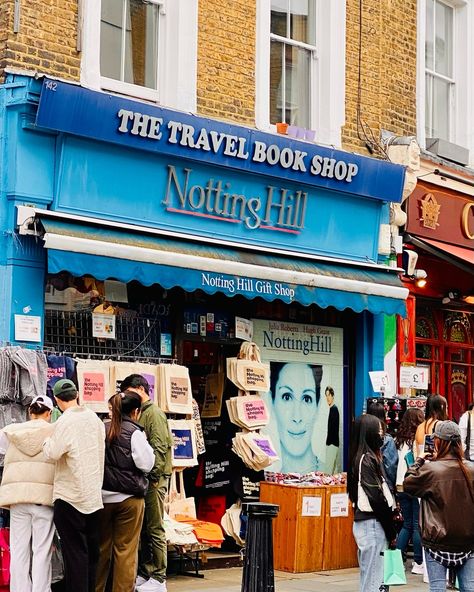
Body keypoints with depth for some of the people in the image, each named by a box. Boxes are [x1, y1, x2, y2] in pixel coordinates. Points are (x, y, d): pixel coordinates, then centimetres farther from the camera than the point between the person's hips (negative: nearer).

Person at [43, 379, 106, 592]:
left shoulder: (66, 421, -16)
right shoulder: (95, 418, 7)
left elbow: (53, 452, -20)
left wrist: (47, 440, -1)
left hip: (70, 496, -7)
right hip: (94, 495, 7)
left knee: (75, 552, -3)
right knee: (91, 550, 13)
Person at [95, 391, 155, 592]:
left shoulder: (101, 430, 2)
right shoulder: (134, 432, -11)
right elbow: (146, 464, -11)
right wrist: (145, 443, 3)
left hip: (103, 496, 4)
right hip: (129, 498, -4)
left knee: (101, 548, 13)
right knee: (126, 550, 2)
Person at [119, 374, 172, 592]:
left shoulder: (154, 413, -8)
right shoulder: (138, 414, 17)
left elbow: (159, 447, -16)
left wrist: (153, 475, -20)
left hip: (154, 478, -9)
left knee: (155, 529, -5)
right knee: (144, 528, 12)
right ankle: (145, 573, 19)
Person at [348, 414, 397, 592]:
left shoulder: (368, 457, 14)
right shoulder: (367, 459, -14)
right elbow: (376, 499, -16)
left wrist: (390, 530, 9)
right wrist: (391, 532, -9)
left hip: (365, 522, 9)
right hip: (372, 524, -9)